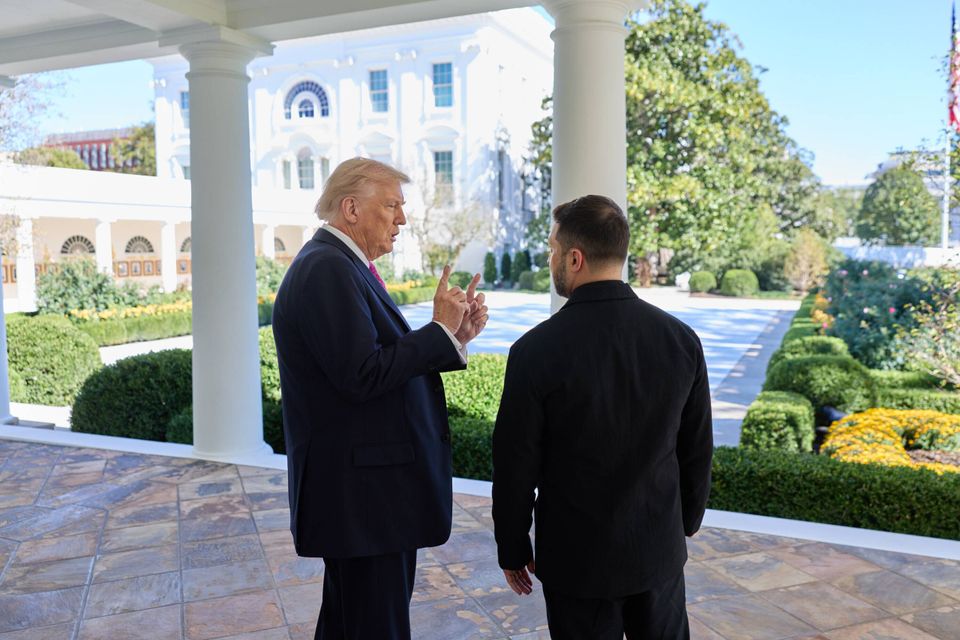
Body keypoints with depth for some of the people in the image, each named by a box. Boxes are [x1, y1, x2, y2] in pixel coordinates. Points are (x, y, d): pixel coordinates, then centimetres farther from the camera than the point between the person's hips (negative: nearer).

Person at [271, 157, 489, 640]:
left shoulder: (340, 265, 14)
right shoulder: (327, 268, -18)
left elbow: (391, 363, 11)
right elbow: (363, 376, -25)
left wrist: (454, 336, -1)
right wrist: (440, 330, -16)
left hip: (358, 490, 11)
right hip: (363, 494, -11)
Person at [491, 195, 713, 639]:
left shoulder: (536, 350, -20)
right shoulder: (681, 339, -8)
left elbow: (515, 465, -12)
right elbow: (697, 450, 2)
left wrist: (512, 549, 2)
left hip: (578, 557, -3)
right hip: (660, 548, 3)